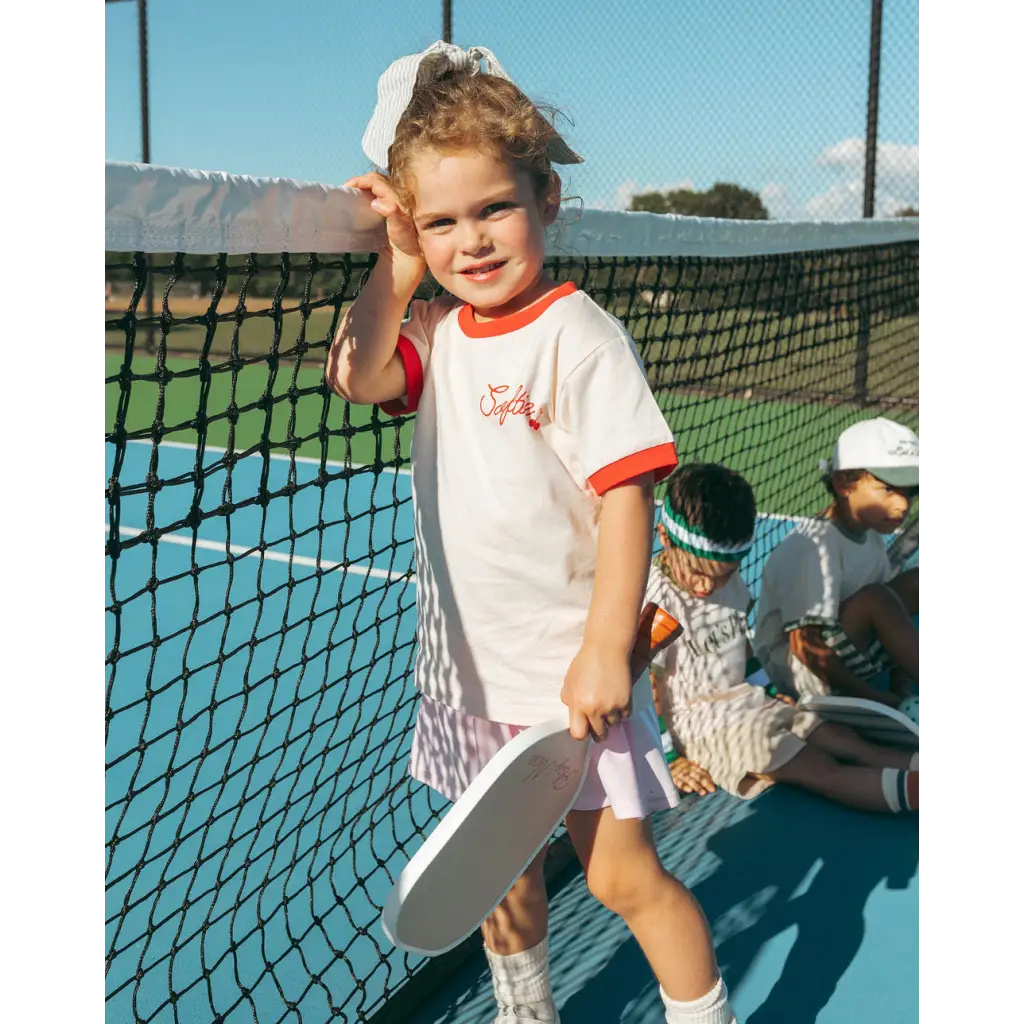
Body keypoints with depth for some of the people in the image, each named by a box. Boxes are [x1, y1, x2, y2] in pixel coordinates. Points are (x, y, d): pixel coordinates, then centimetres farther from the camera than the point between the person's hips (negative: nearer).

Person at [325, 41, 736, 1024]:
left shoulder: (577, 337, -17)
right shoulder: (437, 330, 4)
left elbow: (626, 494, -20)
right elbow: (355, 375, -12)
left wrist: (605, 651, -23)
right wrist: (397, 267, -10)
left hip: (569, 670, -6)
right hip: (466, 667, 7)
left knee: (623, 875, 3)